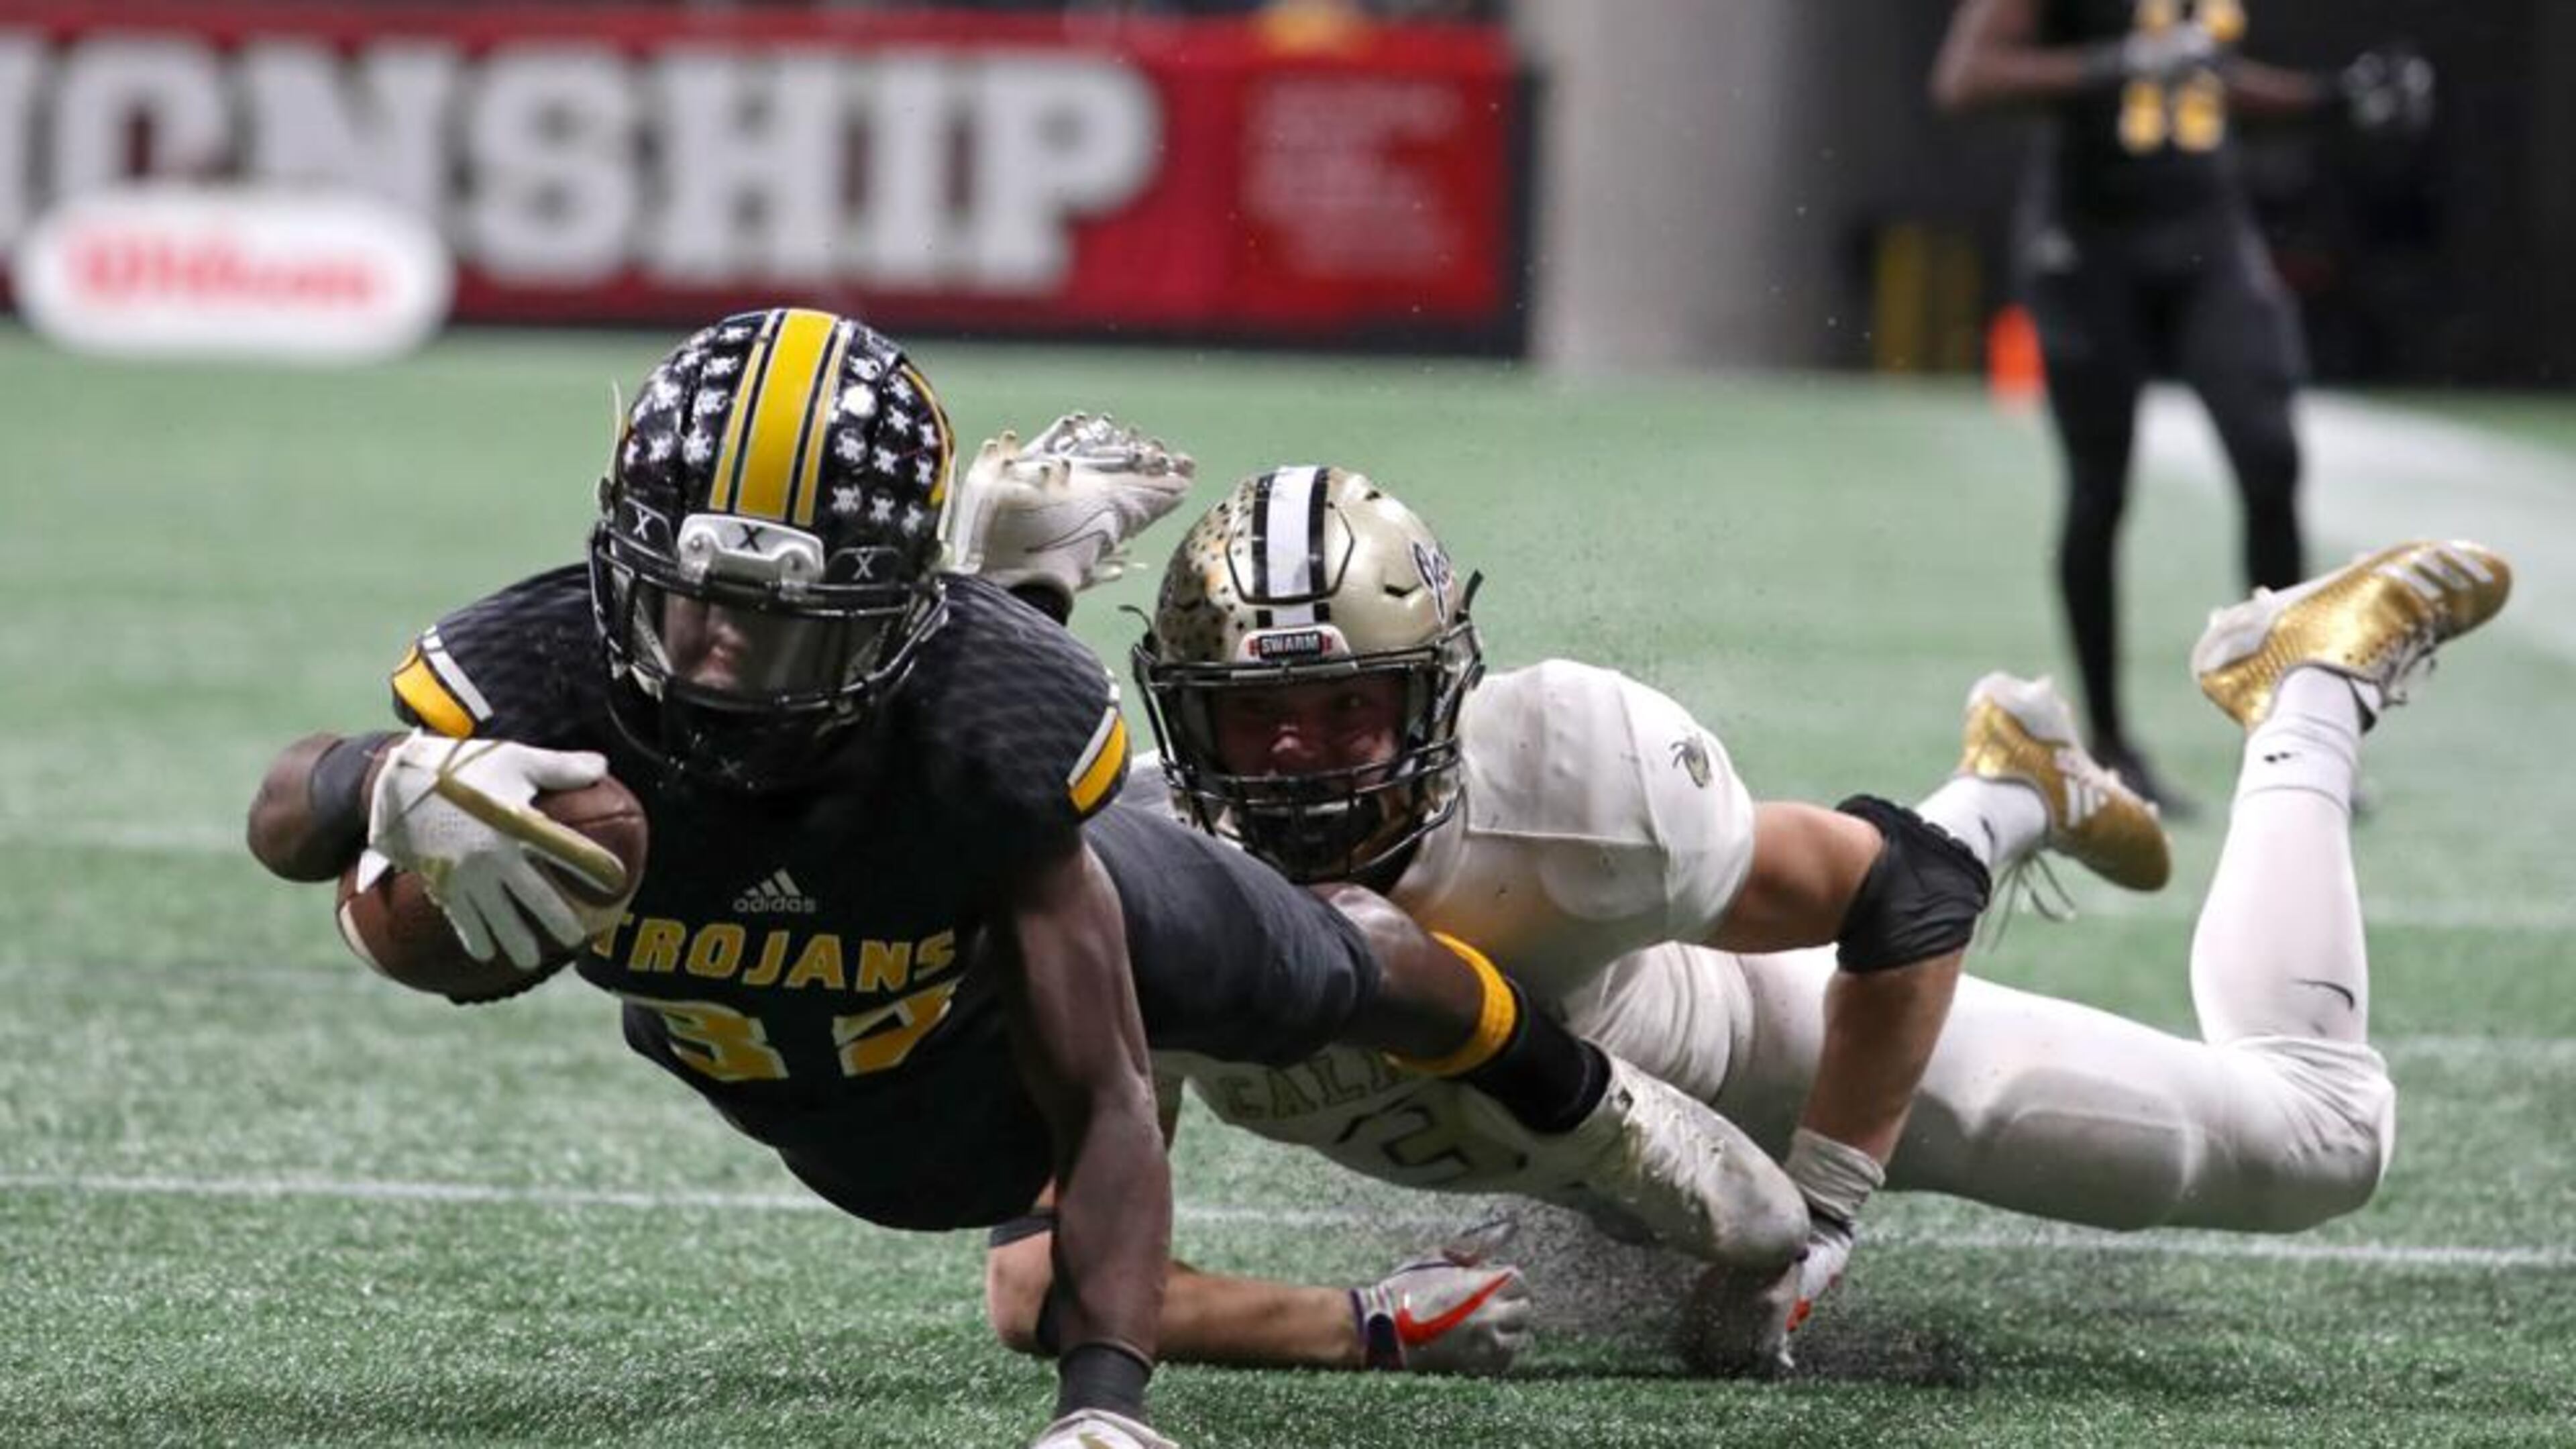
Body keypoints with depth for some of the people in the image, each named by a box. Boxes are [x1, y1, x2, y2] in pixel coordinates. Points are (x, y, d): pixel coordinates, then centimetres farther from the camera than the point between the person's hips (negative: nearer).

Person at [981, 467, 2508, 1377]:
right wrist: (1357, 1326, -46)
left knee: (2316, 1134, 8)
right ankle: (2008, 794, 57)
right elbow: (1038, 1278, -38)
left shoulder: (1570, 786, -43)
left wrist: (1824, 1197, -29)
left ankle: (2305, 694, 28)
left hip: (1750, 1042, -3)